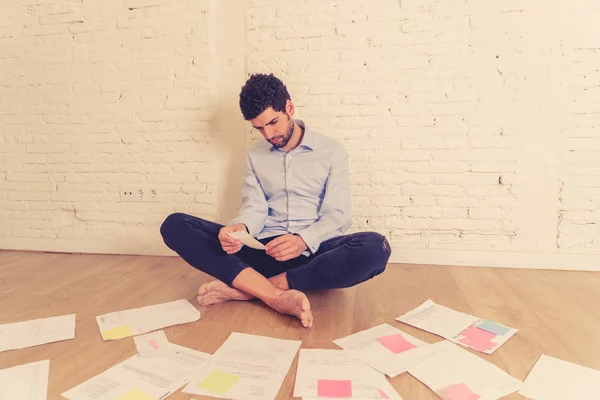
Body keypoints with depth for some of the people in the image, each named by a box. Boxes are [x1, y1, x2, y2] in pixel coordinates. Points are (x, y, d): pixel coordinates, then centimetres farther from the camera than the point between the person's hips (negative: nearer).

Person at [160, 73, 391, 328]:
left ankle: (245, 289, -29)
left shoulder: (331, 152, 3)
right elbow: (254, 209, 3)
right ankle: (276, 295, -32)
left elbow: (338, 215, -4)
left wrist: (304, 241, -25)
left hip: (312, 252, -1)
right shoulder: (254, 157, 12)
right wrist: (239, 229, -22)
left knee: (375, 248, -34)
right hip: (264, 250, 2)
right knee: (174, 225, -15)